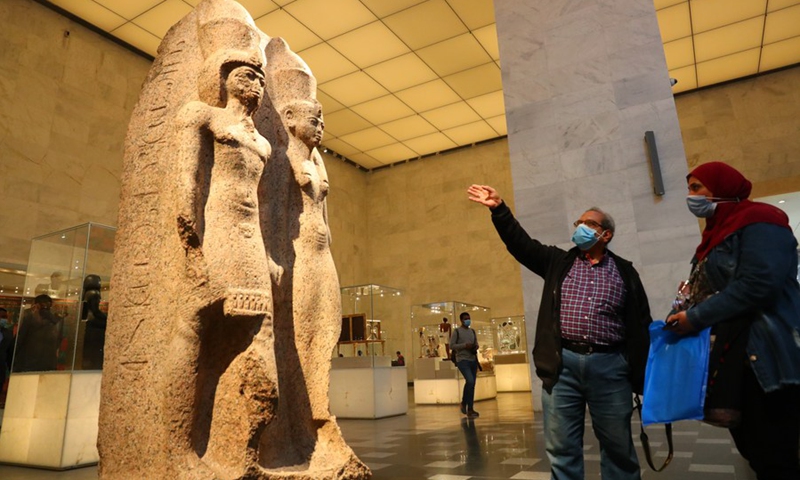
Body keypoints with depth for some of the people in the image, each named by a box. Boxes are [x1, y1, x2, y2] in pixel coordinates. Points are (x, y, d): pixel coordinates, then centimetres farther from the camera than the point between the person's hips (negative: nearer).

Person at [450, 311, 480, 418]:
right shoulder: (457, 331, -2)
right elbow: (451, 345, -8)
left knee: (472, 384, 6)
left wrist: (476, 346, -2)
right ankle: (465, 404, -2)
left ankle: (470, 409, 16)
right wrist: (464, 345, -17)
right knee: (470, 381, -22)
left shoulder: (472, 331, 15)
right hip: (462, 360, -6)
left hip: (473, 360, 6)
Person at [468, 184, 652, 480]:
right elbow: (521, 243, 2)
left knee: (618, 447, 11)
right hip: (563, 365, 1)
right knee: (561, 447, 7)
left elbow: (641, 326, 8)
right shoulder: (558, 262, 11)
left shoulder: (625, 272, 9)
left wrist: (644, 375, 3)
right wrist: (498, 209, -9)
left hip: (610, 366, 0)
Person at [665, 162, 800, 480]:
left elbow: (757, 286, -22)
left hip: (762, 358, -9)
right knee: (751, 448, 15)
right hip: (730, 356, 9)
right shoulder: (719, 232, 19)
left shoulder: (757, 222, -8)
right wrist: (685, 319, 3)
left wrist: (696, 318, -18)